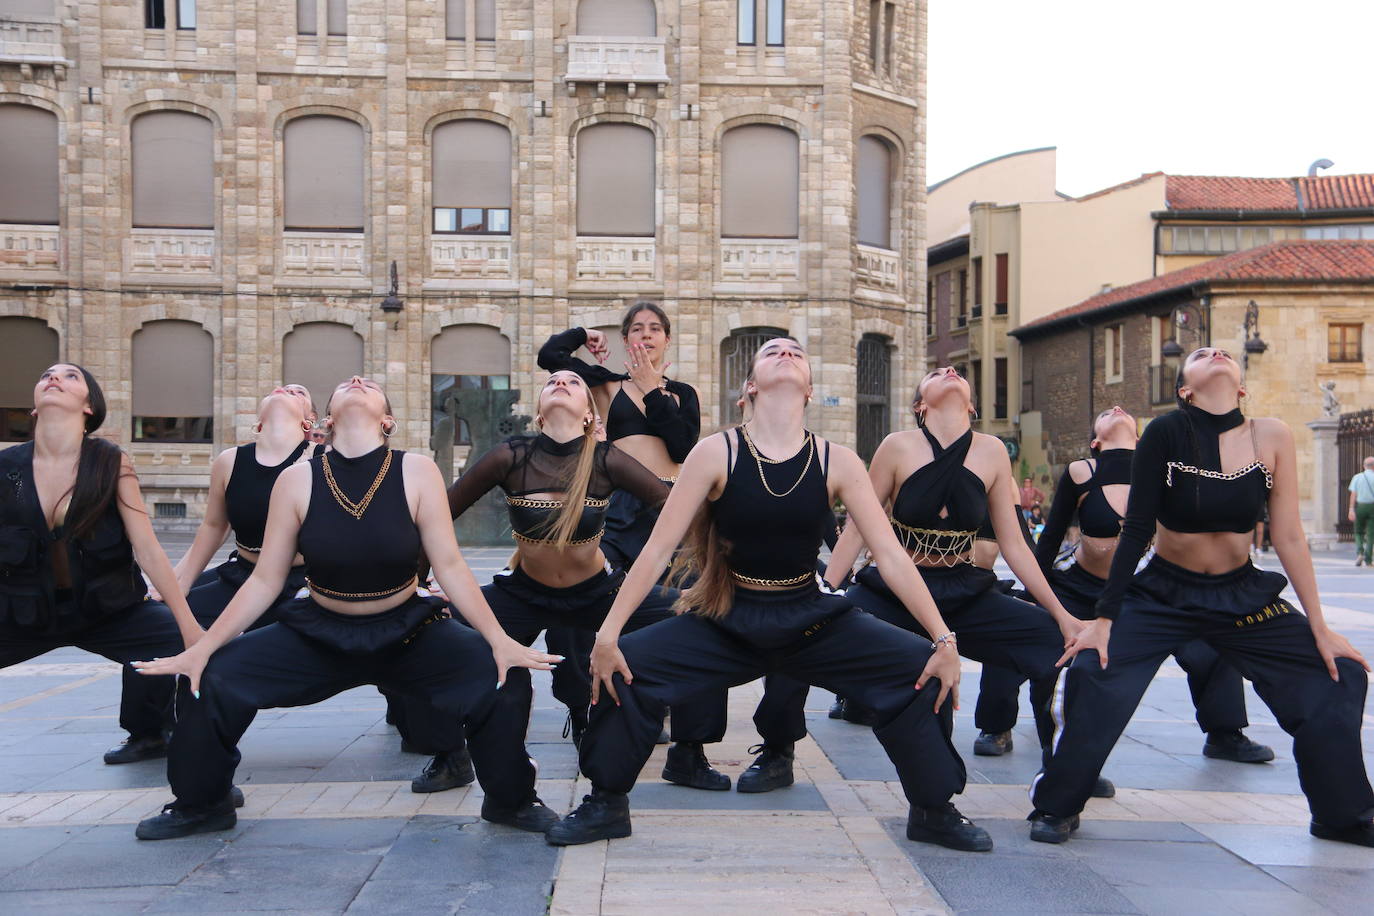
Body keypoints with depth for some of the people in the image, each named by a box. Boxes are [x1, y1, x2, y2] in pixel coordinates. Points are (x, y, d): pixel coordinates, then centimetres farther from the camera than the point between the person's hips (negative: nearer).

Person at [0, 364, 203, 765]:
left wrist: (189, 624, -19)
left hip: (106, 610, -1)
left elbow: (147, 550, -13)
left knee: (184, 643, -22)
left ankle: (145, 732, 5)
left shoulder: (111, 463, -10)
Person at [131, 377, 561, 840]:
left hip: (407, 633, -1)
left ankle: (511, 801, 6)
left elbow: (449, 567, -13)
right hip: (319, 634, 2)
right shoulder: (297, 480, -10)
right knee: (212, 679, -11)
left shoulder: (417, 472, -13)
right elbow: (264, 581, -5)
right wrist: (202, 649, -7)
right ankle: (200, 805, 17)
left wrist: (500, 640, -18)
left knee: (496, 677, -22)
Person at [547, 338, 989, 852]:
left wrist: (944, 639, -11)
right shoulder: (716, 453, -10)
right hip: (729, 622, -1)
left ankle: (934, 811, 11)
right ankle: (606, 805, 7)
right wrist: (608, 634, -15)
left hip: (812, 621, 1)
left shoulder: (838, 463, -6)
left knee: (924, 671, -14)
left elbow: (890, 554, -7)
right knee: (625, 666, -19)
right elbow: (658, 548, -11)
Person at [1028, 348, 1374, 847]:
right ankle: (1057, 806, -1)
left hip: (1243, 596, 3)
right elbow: (1136, 530, -13)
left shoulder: (1271, 437, -9)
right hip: (1164, 594, -3)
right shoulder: (1165, 433, -15)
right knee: (1095, 676, -22)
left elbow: (1290, 537, -4)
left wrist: (1319, 627, -1)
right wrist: (1104, 617, -13)